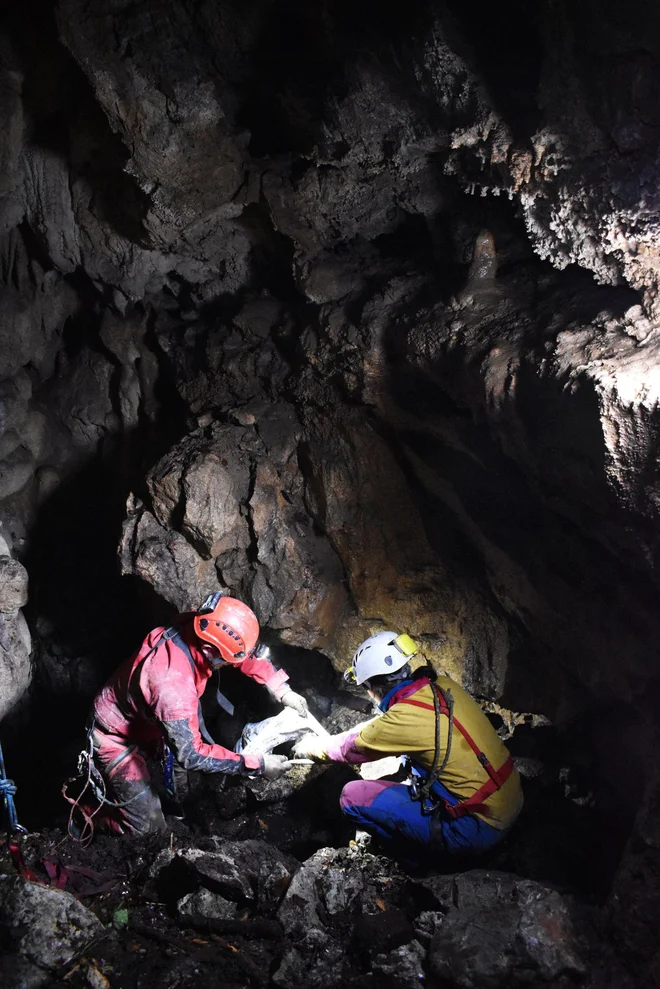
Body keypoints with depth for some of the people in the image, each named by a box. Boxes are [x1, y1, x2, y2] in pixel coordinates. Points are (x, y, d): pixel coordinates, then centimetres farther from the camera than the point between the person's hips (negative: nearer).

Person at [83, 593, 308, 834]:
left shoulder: (198, 631, -22)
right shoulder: (172, 686, -43)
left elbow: (246, 655, -3)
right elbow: (191, 755, -37)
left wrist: (283, 690, -10)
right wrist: (256, 766, -34)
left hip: (146, 722, 8)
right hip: (117, 739, -8)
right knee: (149, 829, -2)